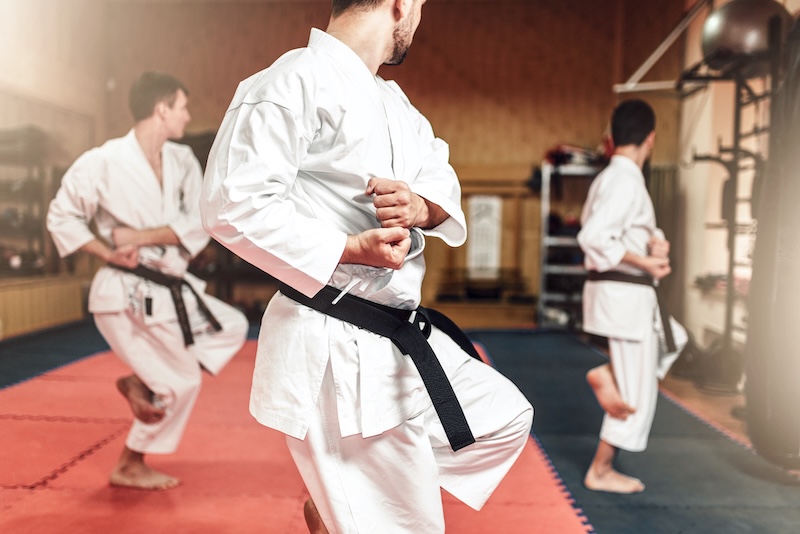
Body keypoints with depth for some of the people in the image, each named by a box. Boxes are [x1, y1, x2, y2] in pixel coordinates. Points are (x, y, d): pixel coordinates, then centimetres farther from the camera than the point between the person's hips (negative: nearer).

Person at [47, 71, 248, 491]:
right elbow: (61, 217, -6)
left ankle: (143, 383, 14)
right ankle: (130, 467, 20)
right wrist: (110, 253, -16)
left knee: (232, 328, 14)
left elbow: (199, 225, -4)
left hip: (170, 287, 8)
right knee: (181, 381, -2)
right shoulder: (104, 162, -14)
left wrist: (142, 237, -17)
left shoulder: (183, 161, 3)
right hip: (128, 294, -7)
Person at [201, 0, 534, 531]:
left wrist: (421, 206, -13)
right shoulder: (295, 82, -15)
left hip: (400, 337, 9)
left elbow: (441, 182, 10)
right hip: (335, 353, -9)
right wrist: (350, 249, -25)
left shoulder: (391, 99, 15)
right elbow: (234, 204, -22)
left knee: (503, 418, 20)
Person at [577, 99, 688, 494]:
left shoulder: (607, 178, 12)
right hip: (626, 294, -9)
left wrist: (654, 242, 2)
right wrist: (645, 262, -22)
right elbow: (593, 237, -29)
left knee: (673, 339, 26)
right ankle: (601, 472, 15)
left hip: (618, 291, 9)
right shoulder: (627, 181, -18)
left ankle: (607, 373, 7)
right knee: (635, 391, 3)